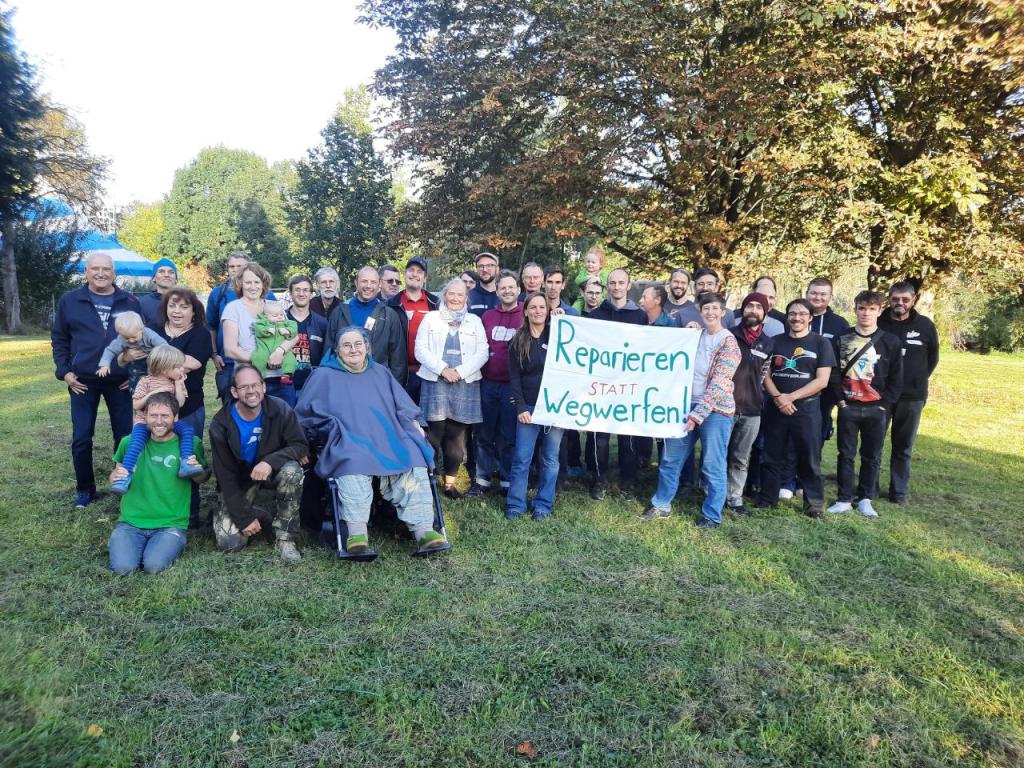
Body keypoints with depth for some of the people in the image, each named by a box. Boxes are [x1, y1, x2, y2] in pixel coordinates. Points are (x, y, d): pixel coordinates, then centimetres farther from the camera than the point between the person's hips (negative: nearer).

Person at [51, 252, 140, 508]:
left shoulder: (130, 302, 3)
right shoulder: (69, 301, 3)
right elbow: (59, 339, 8)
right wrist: (64, 371, -1)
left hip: (120, 382, 0)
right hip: (83, 382, 0)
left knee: (125, 435, 5)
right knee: (81, 439, 3)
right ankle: (84, 489, 19)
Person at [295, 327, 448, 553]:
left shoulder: (380, 373, 27)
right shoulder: (324, 376, 17)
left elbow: (403, 407, 26)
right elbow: (306, 413, 12)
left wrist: (414, 424, 8)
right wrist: (334, 428, -1)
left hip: (389, 439, 3)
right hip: (349, 442, -3)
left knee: (413, 459, -27)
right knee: (353, 462, -38)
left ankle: (423, 528, -33)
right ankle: (357, 532, -45)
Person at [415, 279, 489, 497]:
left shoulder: (475, 321, 13)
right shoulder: (431, 318, 10)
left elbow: (482, 353, 4)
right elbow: (421, 350, 1)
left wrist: (460, 371, -9)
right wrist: (443, 369, -11)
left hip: (465, 383, 1)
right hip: (435, 381, -1)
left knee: (456, 434, 2)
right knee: (435, 432, -7)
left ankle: (450, 482, 9)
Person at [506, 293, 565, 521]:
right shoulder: (518, 341, 5)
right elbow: (514, 377, 1)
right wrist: (521, 407, -6)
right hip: (528, 407, 0)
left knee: (550, 458, 6)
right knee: (522, 458, -1)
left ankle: (543, 504, 16)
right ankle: (515, 504, 10)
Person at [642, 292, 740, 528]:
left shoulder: (729, 342, -8)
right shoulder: (695, 335, 10)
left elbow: (719, 386, -16)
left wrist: (697, 415, -21)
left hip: (715, 410, -6)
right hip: (687, 404, 6)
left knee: (713, 466, 1)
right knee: (670, 458, 10)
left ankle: (712, 516, 16)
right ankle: (661, 504, 25)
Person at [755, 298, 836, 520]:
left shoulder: (821, 343, 1)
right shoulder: (775, 342, 10)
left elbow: (822, 381, -6)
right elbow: (765, 374, 6)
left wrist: (791, 397, -14)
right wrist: (778, 397, -12)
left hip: (806, 408, -3)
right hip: (775, 407, 3)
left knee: (809, 459, 0)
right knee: (771, 456, 8)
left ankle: (814, 504, 9)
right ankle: (766, 499, 19)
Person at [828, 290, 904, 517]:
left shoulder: (891, 342, 2)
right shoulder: (841, 340, 3)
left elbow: (896, 379, 1)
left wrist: (884, 405, -6)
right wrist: (840, 399, -5)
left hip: (877, 409, 0)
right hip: (848, 408, 0)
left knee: (872, 456, 7)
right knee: (846, 454, 5)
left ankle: (865, 499, 18)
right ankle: (844, 499, 14)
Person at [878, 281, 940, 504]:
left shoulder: (925, 326, 1)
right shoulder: (878, 324, -2)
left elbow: (932, 358, 12)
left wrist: (918, 381, 10)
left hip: (912, 396, 1)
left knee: (903, 446, 8)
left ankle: (899, 491, 18)